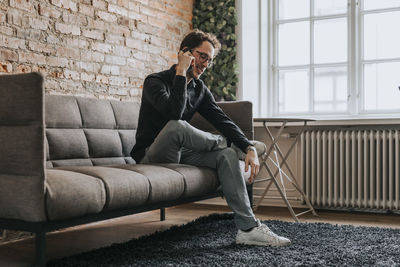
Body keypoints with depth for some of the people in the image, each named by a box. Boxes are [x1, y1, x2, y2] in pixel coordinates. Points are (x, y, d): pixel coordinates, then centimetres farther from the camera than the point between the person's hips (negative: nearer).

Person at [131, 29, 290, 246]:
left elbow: (222, 120, 1)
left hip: (179, 155, 7)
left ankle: (248, 228, -19)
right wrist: (181, 72, -25)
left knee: (227, 154, -16)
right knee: (176, 126, -36)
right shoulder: (155, 81, -12)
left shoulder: (200, 90, 10)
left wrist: (249, 148, -13)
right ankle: (223, 141, -5)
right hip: (150, 158, -6)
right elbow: (174, 113, -32)